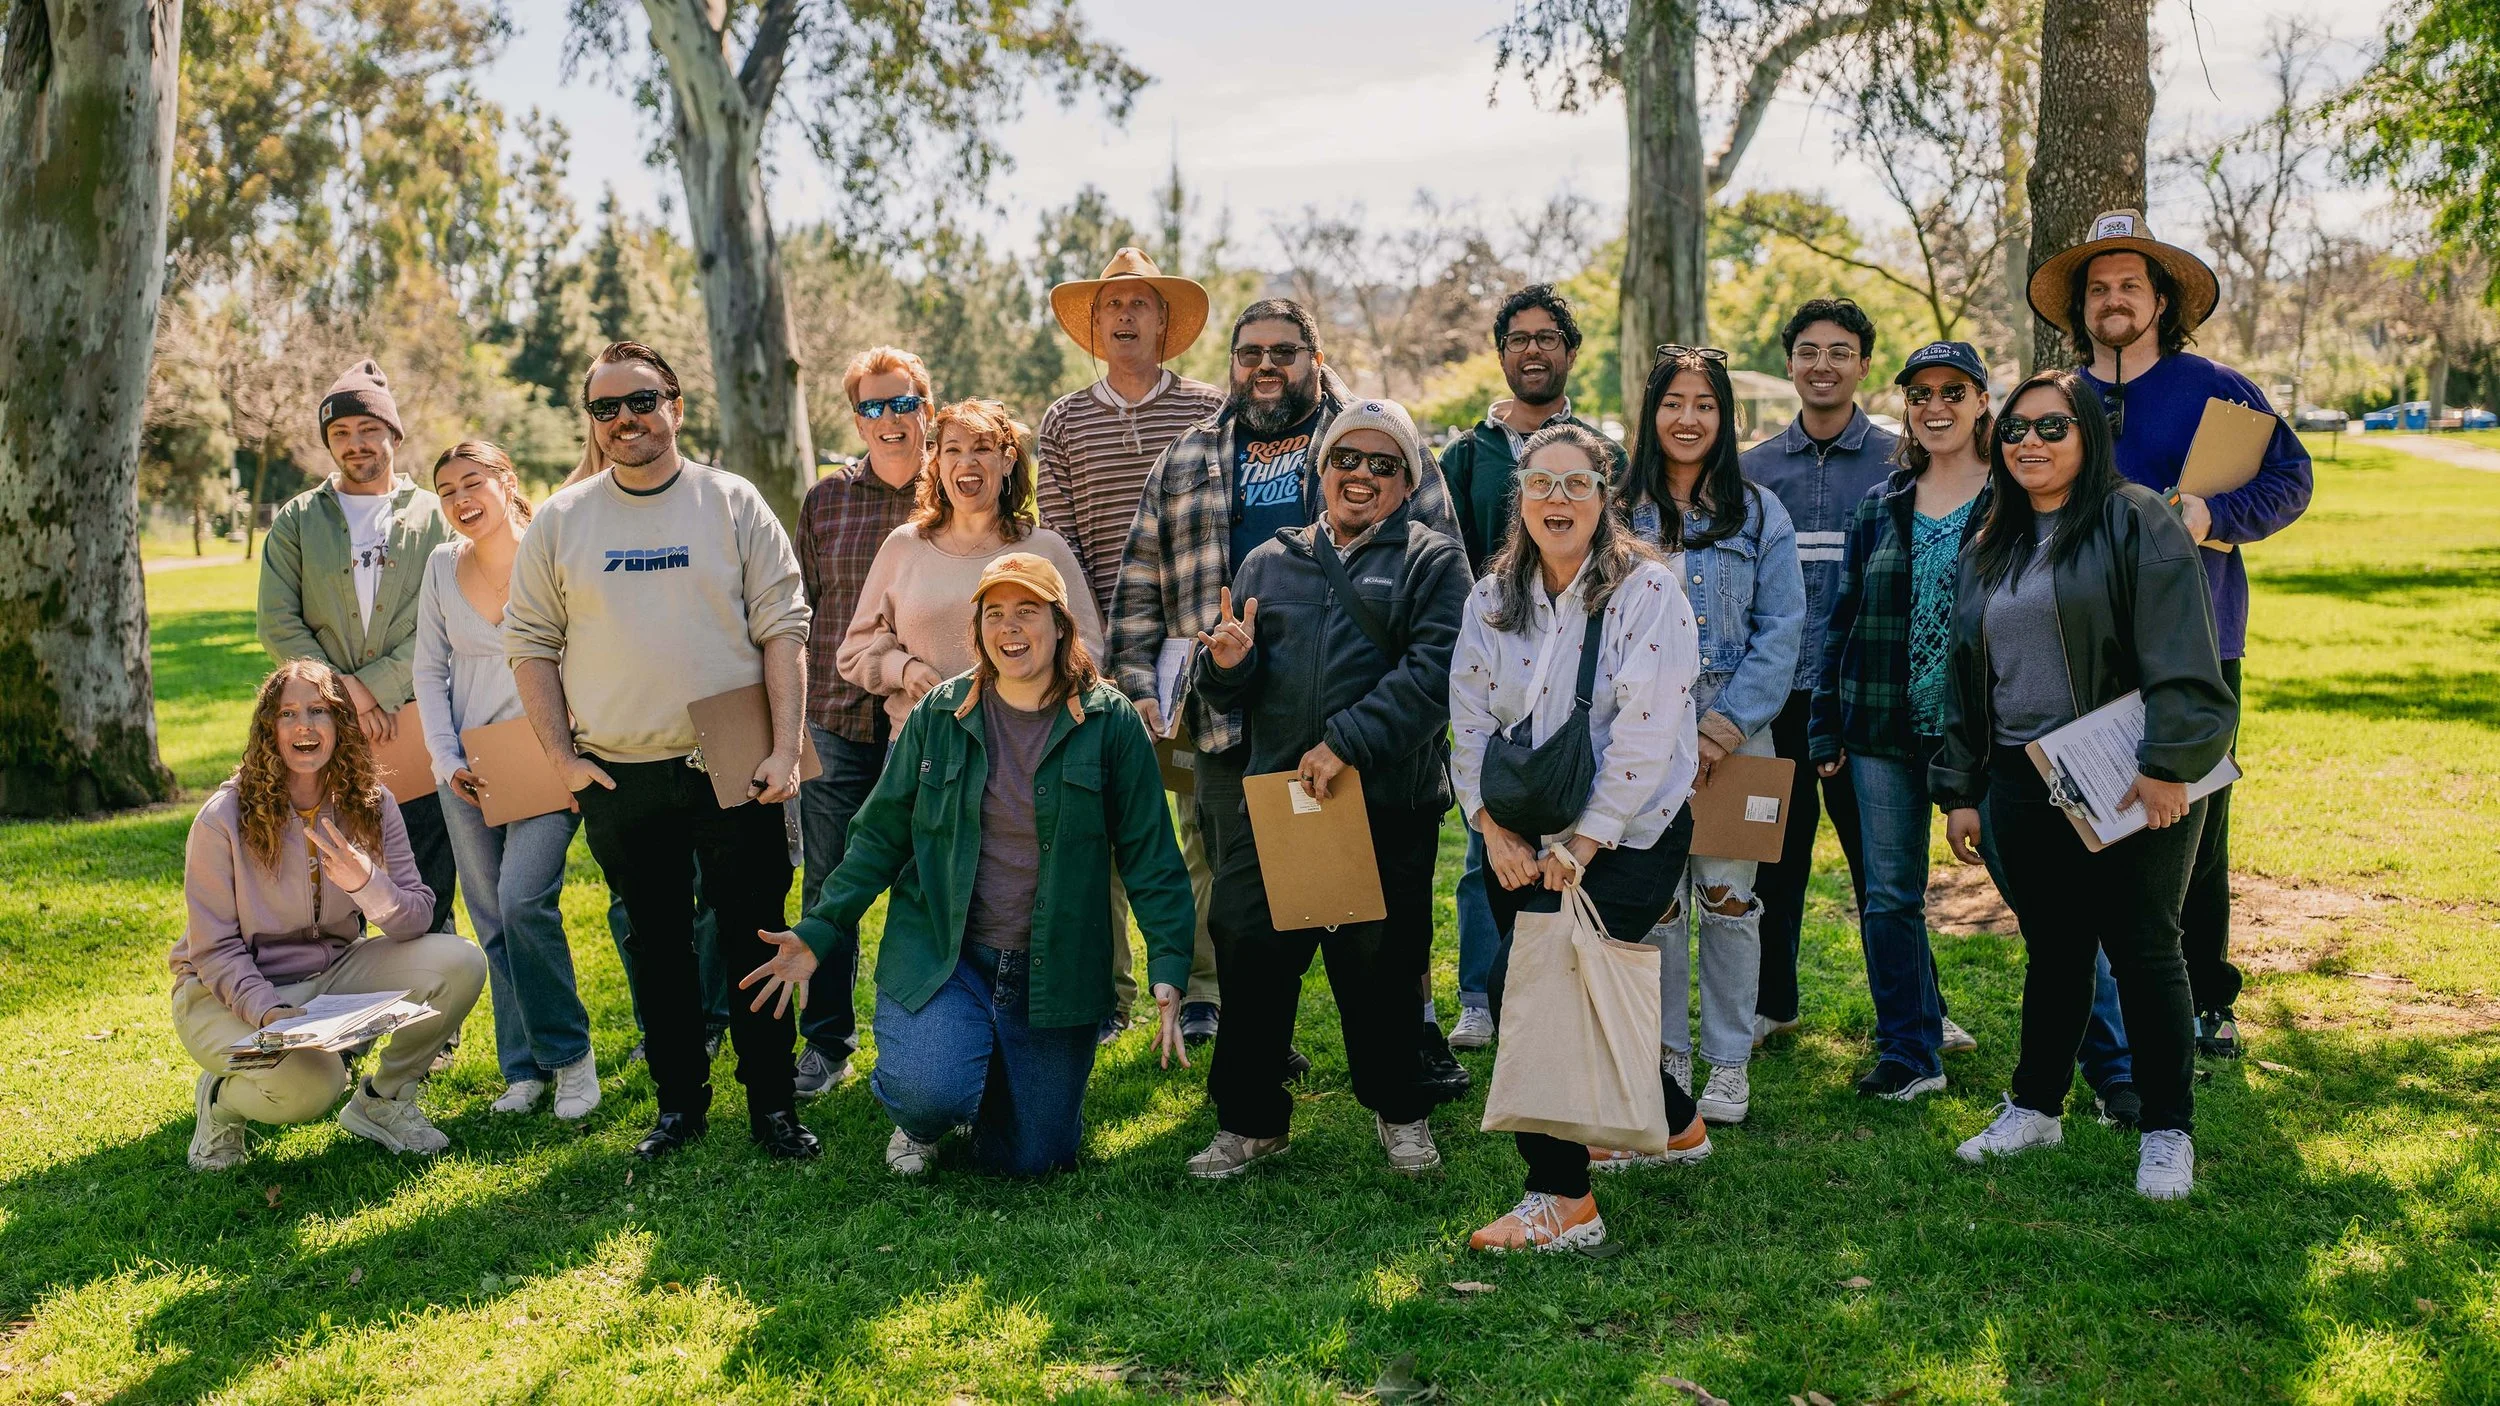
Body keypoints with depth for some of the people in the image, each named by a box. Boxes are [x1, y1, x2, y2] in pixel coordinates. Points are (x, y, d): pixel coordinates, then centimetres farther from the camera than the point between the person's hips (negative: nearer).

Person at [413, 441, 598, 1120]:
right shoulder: (442, 567, 6)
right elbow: (430, 671, 10)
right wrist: (447, 760, 0)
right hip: (468, 772, 5)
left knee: (522, 901, -19)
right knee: (493, 924, 6)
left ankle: (569, 1054, -3)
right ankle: (525, 1069, 16)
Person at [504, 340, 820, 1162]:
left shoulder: (733, 504, 2)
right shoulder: (559, 521, 6)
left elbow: (783, 628, -1)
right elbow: (529, 643, 9)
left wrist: (785, 749, -8)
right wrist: (562, 757, 0)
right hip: (619, 777, 2)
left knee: (756, 939, 2)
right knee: (657, 945, 11)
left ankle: (773, 1104, 13)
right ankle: (680, 1102, 23)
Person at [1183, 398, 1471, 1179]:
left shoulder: (1432, 561, 4)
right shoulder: (1269, 563, 16)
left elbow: (1435, 673, -12)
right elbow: (1231, 698, 16)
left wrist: (1346, 743, -20)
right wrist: (1226, 665, -8)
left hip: (1389, 806, -3)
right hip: (1271, 799, 3)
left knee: (1381, 966, 7)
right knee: (1250, 957, 2)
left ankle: (1399, 1113, 29)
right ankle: (1250, 1122, 19)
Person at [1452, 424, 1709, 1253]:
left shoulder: (1648, 593, -8)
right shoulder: (1492, 600, 8)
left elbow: (1646, 735, -14)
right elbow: (1468, 724, 6)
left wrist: (1581, 844, -16)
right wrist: (1493, 827, -5)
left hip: (1626, 841, -6)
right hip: (1524, 845, 6)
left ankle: (1562, 1200, -8)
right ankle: (1676, 1124, 40)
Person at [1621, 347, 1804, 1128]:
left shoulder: (1759, 513, 5)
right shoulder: (1618, 512, 5)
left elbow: (1781, 630, 1)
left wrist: (1730, 721, -10)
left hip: (1738, 732, 0)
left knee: (1728, 898, 3)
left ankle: (1729, 1063, 15)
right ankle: (1666, 1055, 18)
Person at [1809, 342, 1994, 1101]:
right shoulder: (1881, 505, 11)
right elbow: (1843, 617, 13)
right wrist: (1826, 726, 9)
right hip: (1884, 729, 4)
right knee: (1889, 895, 6)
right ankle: (1908, 1054, 18)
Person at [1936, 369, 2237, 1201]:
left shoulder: (2136, 523, -4)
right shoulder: (1989, 552, 16)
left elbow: (2182, 662, -13)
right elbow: (1963, 683, 19)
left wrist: (2168, 766, -21)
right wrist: (1960, 790, 15)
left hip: (2133, 785, -5)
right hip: (2021, 784, 5)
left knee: (2143, 949, 0)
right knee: (2052, 952, 13)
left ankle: (2168, 1133, 12)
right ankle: (2035, 1108, 26)